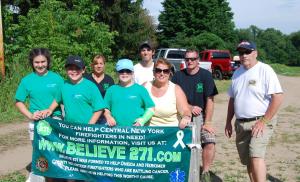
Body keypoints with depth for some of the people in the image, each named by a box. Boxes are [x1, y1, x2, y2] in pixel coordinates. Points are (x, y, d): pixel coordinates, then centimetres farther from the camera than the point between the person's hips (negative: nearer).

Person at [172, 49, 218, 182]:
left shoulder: (206, 75, -3)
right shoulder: (178, 76, 3)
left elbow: (210, 100, -6)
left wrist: (207, 122, -11)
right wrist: (190, 107, -10)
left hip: (201, 116, -1)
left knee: (210, 143, -20)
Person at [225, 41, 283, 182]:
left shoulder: (264, 70, -10)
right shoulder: (237, 73, 12)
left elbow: (277, 97, -16)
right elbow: (232, 99, 20)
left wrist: (263, 122, -18)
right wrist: (228, 122, 17)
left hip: (260, 122, -7)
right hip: (240, 124, 7)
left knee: (256, 155, -21)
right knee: (247, 161, 12)